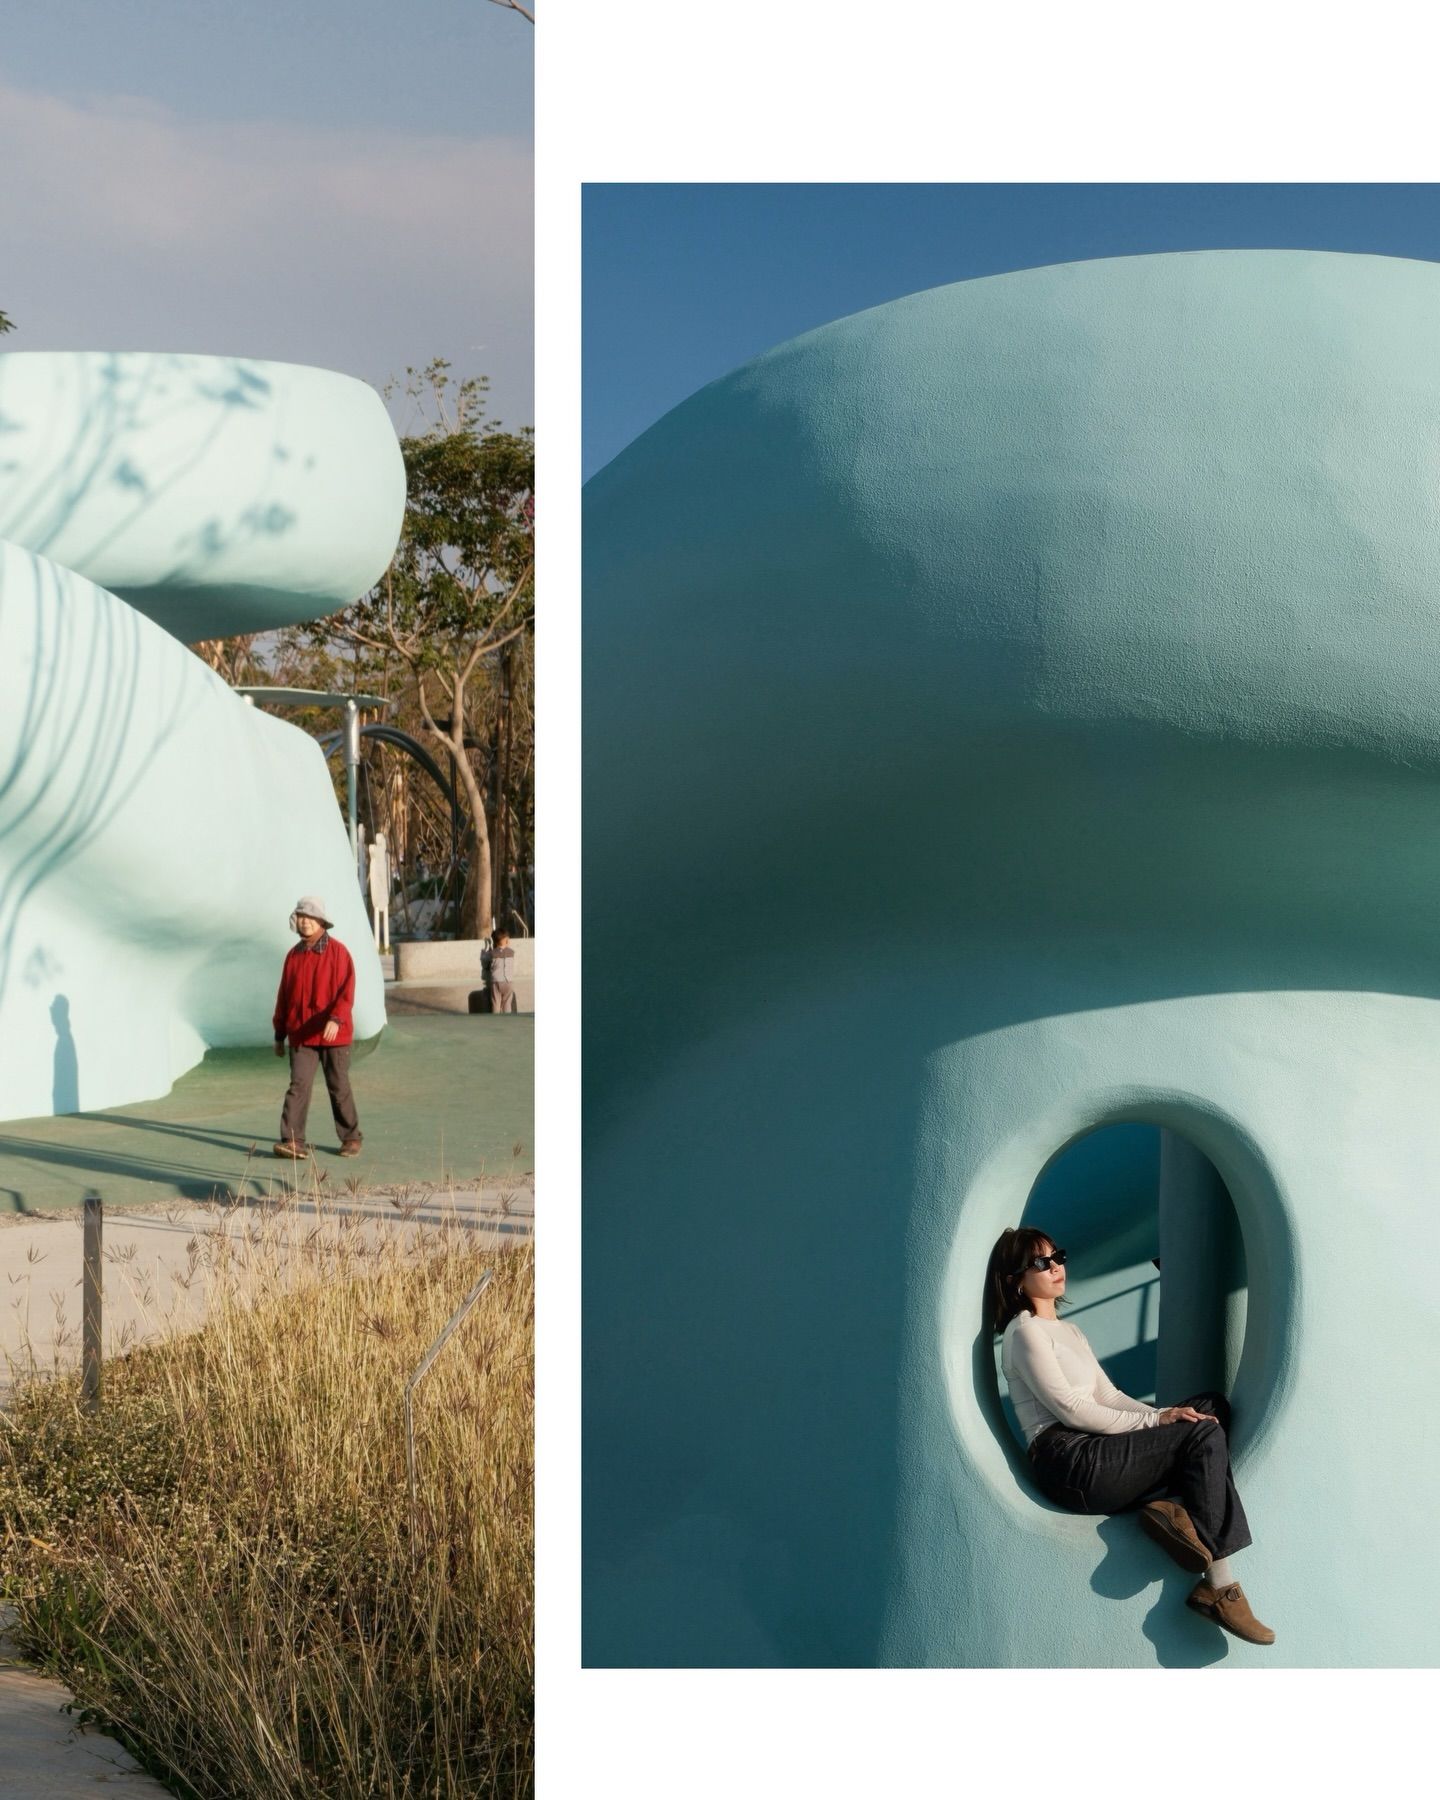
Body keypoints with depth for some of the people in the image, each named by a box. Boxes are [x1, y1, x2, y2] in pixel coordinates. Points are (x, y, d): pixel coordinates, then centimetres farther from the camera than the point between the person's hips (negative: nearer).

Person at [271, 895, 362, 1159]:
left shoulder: (337, 951, -5)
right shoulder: (294, 955, 10)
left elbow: (347, 990, -13)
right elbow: (284, 995, 14)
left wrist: (336, 1018, -29)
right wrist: (279, 1035, 14)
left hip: (333, 1034, -3)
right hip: (300, 1035, 3)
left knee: (339, 1087, 6)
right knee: (298, 1085, -7)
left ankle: (351, 1138, 20)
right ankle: (293, 1141, -11)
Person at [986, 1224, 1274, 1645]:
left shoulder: (1069, 1331, 25)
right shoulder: (1025, 1333, -5)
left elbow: (1108, 1396, 16)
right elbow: (1071, 1409, -13)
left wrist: (1162, 1414, -3)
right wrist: (1154, 1420, -10)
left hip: (1094, 1453, 9)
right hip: (1068, 1462, -9)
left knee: (1213, 1406, 1)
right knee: (1205, 1436, -16)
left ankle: (1178, 1508, -21)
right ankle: (1219, 1587, -19)